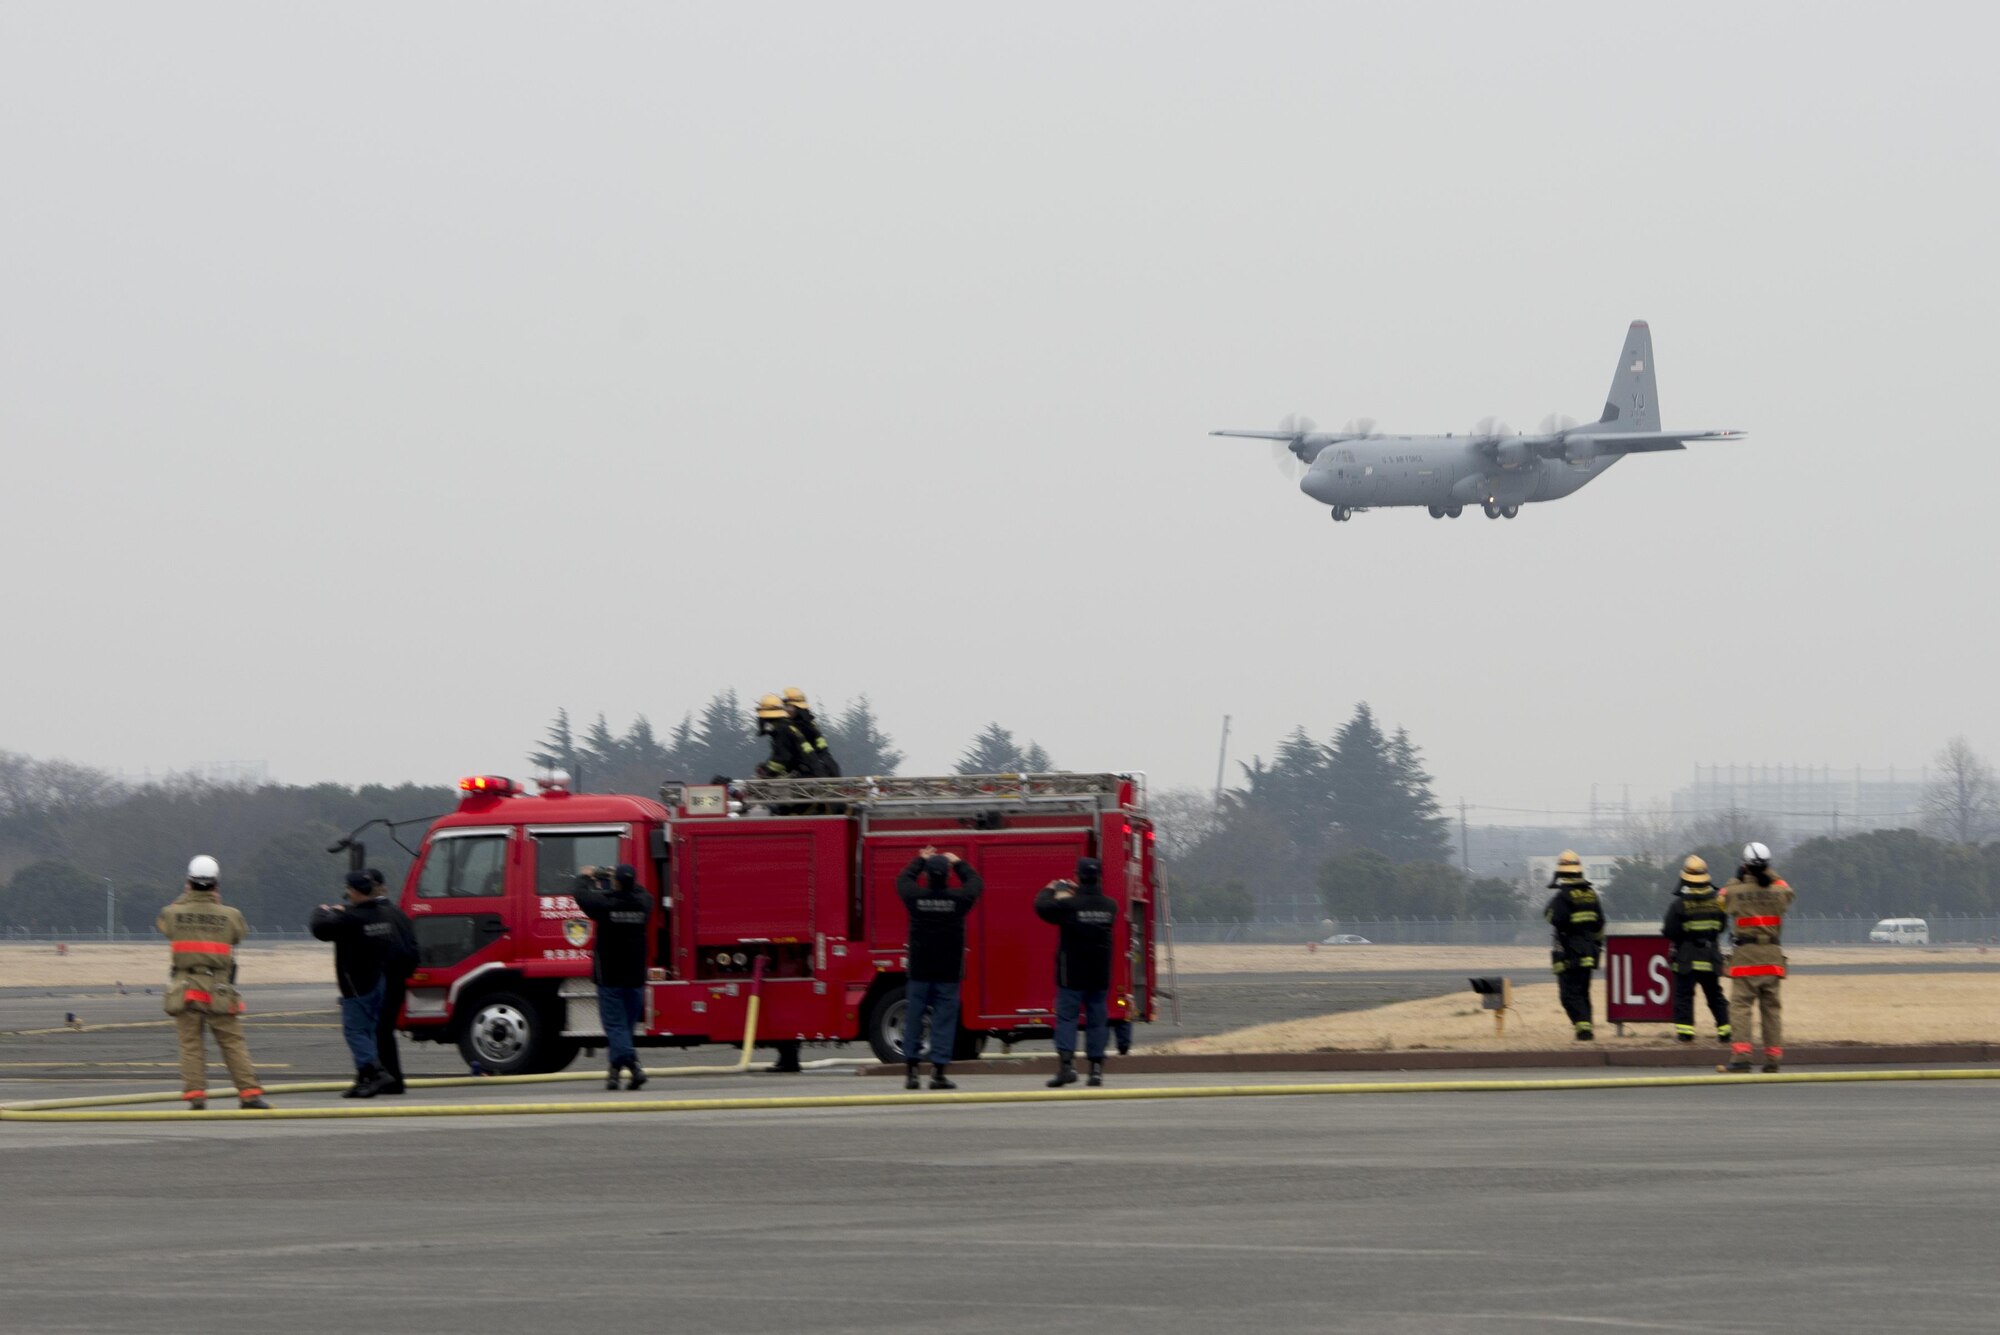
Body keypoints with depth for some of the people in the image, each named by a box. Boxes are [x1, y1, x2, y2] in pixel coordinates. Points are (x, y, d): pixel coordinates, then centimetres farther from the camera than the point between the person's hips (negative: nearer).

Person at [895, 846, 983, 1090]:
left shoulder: (915, 897, -8)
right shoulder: (958, 899, -10)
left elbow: (903, 880, 16)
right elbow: (975, 882, 12)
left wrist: (920, 860, 30)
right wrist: (958, 863, 26)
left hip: (920, 970, 1)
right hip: (948, 972, -1)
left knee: (914, 1017, 8)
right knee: (944, 1019, 1)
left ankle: (911, 1070, 7)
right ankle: (938, 1071, -3)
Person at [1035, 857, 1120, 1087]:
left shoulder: (1069, 905, -15)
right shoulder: (1110, 906, -1)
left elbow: (1042, 907, -3)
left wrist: (1050, 891, 20)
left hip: (1072, 974, -4)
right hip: (1100, 976, 4)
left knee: (1066, 1017, -2)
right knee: (1097, 1020, 9)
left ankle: (1066, 1062, -18)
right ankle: (1096, 1067, 8)